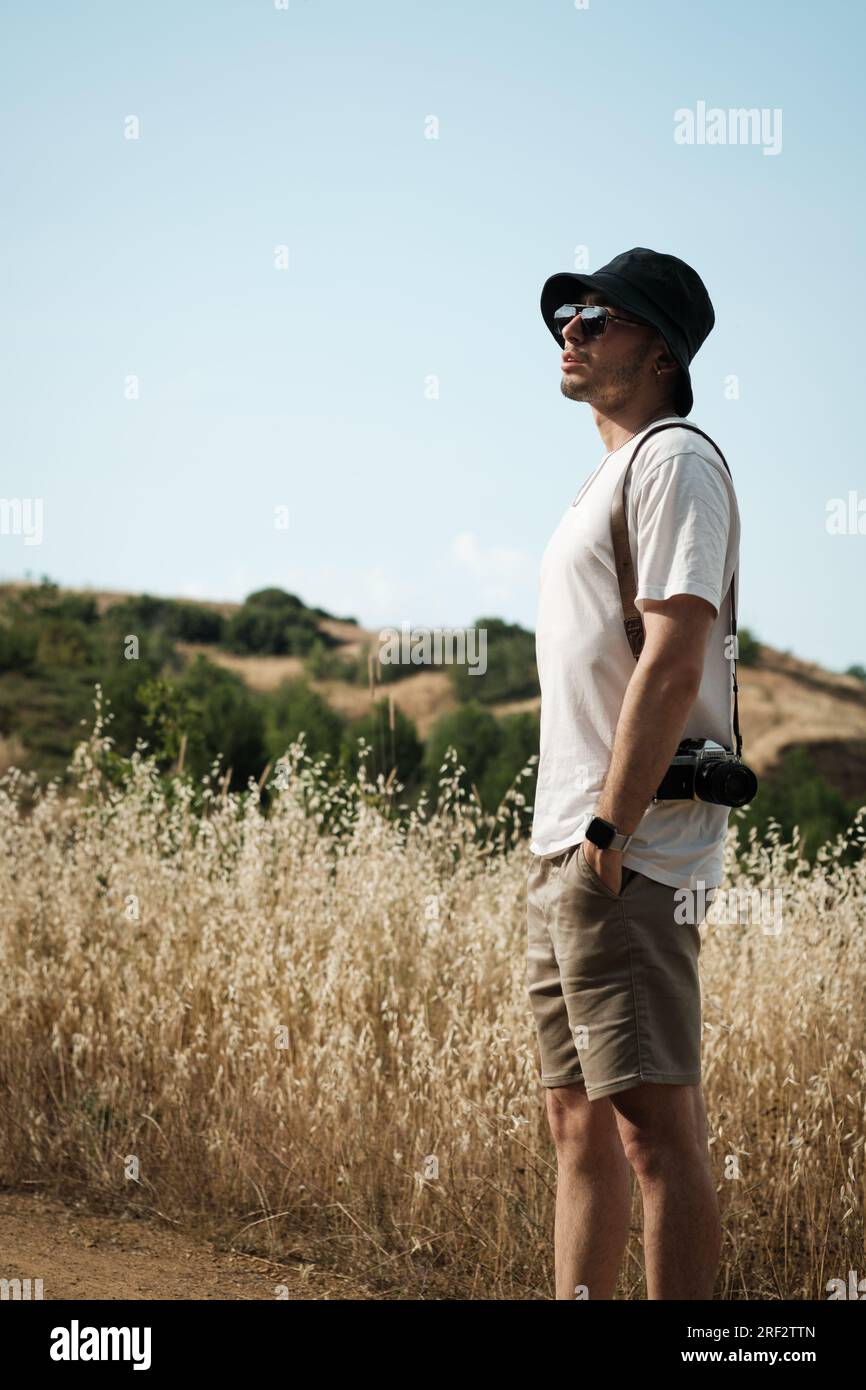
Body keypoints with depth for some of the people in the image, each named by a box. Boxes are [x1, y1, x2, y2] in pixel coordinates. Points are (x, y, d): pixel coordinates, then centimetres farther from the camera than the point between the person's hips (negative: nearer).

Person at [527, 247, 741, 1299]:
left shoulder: (674, 462, -7)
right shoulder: (608, 478, 23)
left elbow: (672, 665, -18)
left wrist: (608, 835, -21)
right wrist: (564, 848, 17)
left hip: (629, 858, -10)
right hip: (563, 856, 10)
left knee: (654, 1122, -11)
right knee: (580, 1121, 12)